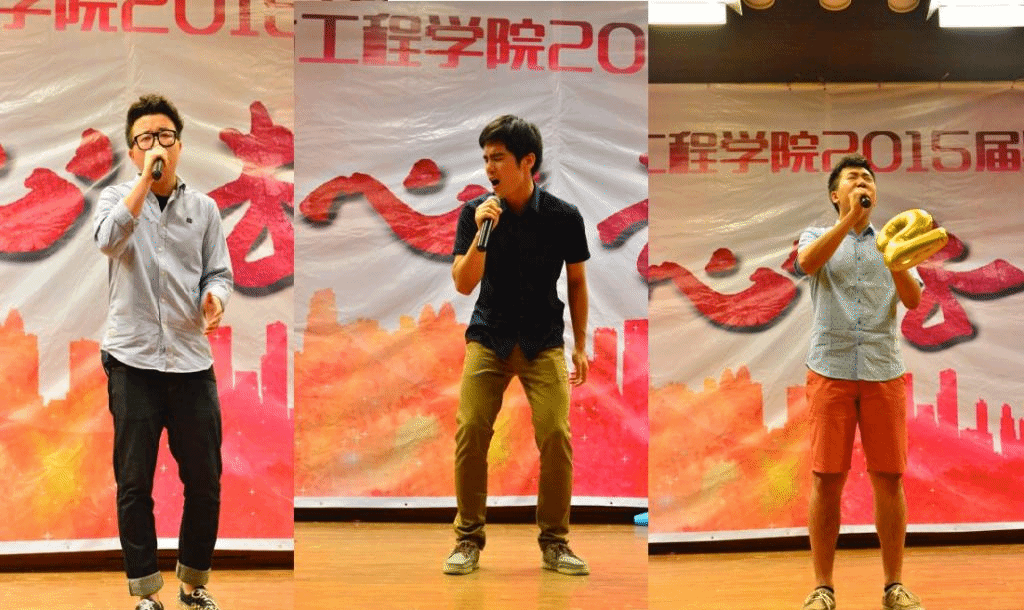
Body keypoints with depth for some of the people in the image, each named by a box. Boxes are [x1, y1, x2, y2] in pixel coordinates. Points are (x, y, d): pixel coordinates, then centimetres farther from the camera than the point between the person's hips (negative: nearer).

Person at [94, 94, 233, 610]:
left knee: (205, 481, 5)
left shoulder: (203, 208, 9)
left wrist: (215, 296, -13)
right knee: (134, 484, 4)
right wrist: (146, 177, -18)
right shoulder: (117, 198, 4)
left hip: (191, 360, 2)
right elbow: (109, 238, -18)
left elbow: (219, 272, 9)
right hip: (132, 360, -2)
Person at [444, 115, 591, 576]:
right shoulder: (475, 212, -6)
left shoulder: (563, 217, -7)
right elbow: (463, 284, -11)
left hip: (543, 342, 0)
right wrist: (482, 233, -26)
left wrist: (580, 345, 7)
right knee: (470, 431, -11)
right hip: (488, 337, 1)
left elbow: (577, 282, 6)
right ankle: (469, 538, 5)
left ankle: (554, 541, 5)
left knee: (555, 435, -12)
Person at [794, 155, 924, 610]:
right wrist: (850, 217, -19)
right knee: (827, 479, -3)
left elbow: (913, 300, 0)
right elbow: (807, 264, -14)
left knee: (889, 478, 1)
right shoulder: (816, 236, 11)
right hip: (830, 370, -1)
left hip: (884, 371, 2)